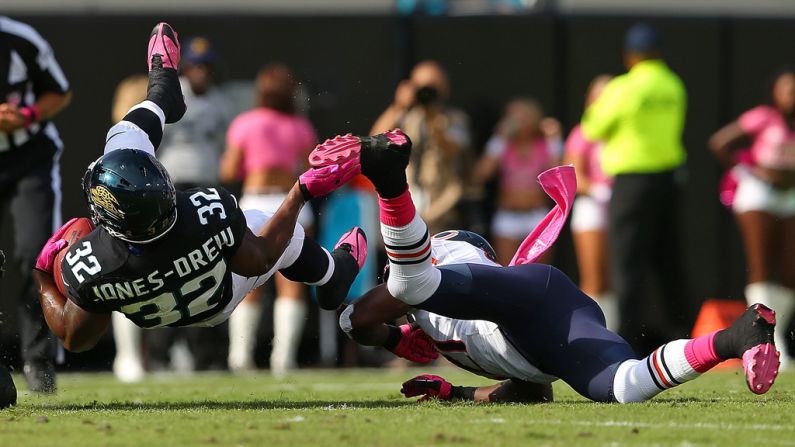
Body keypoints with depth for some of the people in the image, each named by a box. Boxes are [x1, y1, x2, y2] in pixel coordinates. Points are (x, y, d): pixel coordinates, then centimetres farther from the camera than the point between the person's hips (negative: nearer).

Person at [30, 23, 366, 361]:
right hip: (217, 308, -1)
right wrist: (302, 192, -16)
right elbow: (259, 261, -23)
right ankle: (333, 277, 58)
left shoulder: (89, 267, -44)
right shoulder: (210, 213, -44)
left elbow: (75, 339, -25)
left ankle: (163, 93, 46)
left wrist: (41, 275, -13)